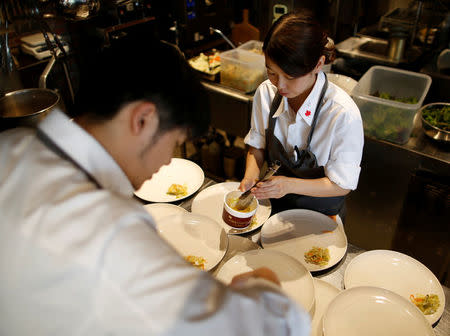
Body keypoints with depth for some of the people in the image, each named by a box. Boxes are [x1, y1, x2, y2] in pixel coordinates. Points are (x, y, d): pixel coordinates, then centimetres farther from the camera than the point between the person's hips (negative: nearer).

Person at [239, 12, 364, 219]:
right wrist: (251, 175, -14)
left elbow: (342, 184, -14)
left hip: (320, 214, -3)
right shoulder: (266, 93, -8)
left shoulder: (343, 114, -23)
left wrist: (289, 185, -27)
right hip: (274, 204, 4)